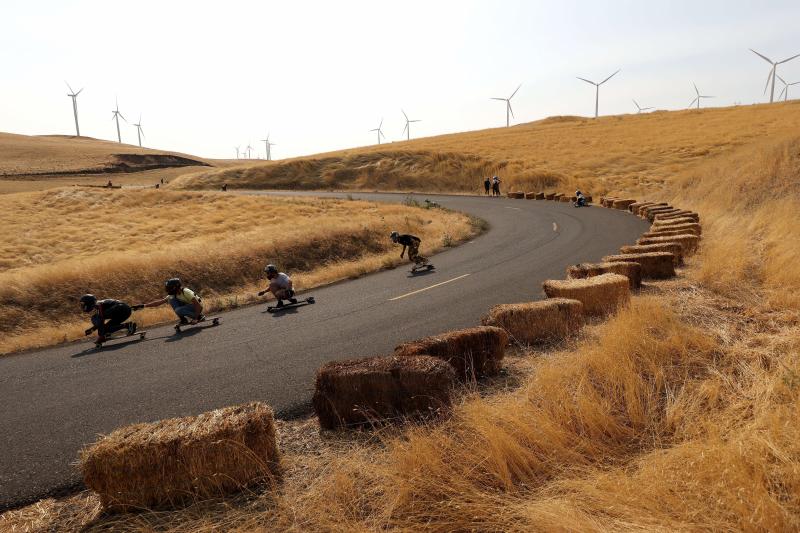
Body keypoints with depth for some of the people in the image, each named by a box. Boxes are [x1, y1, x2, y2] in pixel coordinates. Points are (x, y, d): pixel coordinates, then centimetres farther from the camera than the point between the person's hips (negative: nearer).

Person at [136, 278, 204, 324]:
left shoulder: (186, 292, -26)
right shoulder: (173, 294, -3)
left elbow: (198, 305, -28)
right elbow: (159, 302, -2)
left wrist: (196, 318, -29)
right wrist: (143, 306, -7)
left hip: (197, 307, -8)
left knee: (178, 310, -31)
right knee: (171, 299, -8)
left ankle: (200, 316, -11)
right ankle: (183, 319, -5)